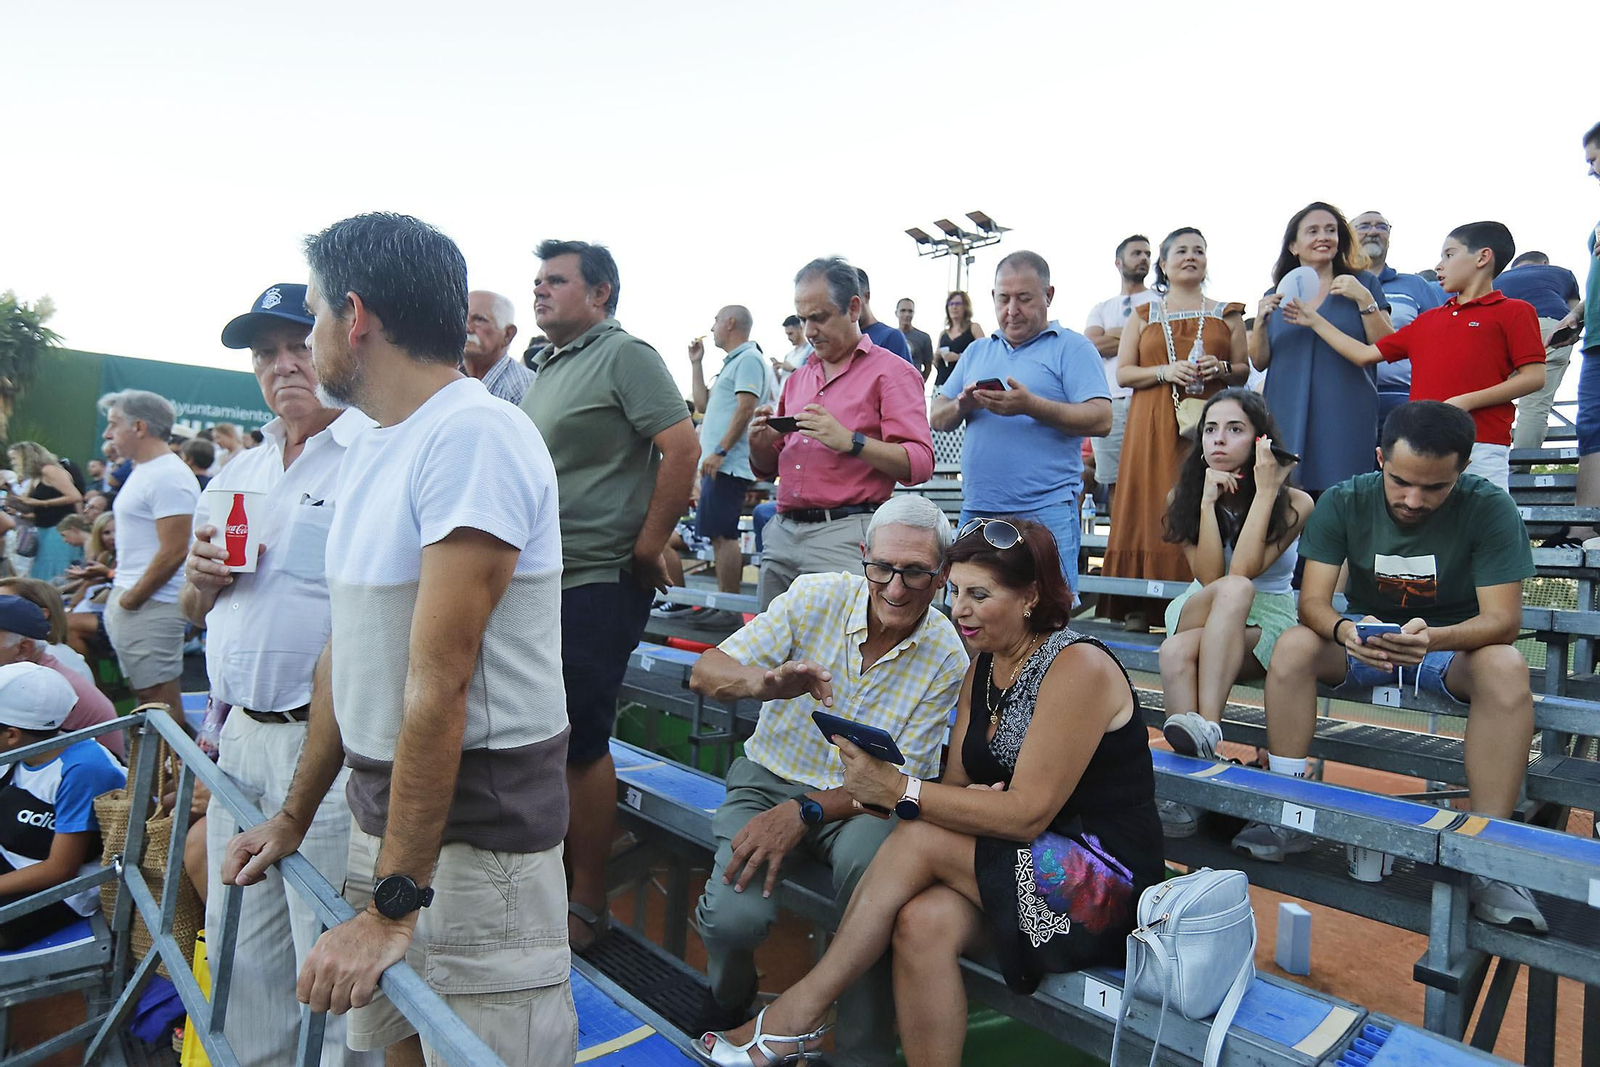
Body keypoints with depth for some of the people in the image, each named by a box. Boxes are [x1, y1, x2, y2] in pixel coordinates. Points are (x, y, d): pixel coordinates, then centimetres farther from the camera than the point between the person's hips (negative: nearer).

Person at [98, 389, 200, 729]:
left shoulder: (167, 477, -16)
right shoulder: (143, 471, 16)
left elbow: (173, 552, -21)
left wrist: (131, 600, -14)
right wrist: (119, 592, 15)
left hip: (149, 606, -10)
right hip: (128, 598, 10)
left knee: (159, 697, -5)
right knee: (145, 692, 15)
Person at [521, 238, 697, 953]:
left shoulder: (625, 356, -8)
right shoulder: (549, 367, 18)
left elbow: (682, 447, -18)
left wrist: (647, 546, -17)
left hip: (596, 584, -9)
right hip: (539, 580, 9)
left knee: (580, 740, -2)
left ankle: (587, 906, 14)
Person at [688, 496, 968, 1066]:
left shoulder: (948, 659, -10)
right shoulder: (815, 597, -10)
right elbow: (706, 672, -10)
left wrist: (804, 813, -23)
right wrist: (765, 683, -33)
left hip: (858, 801, 0)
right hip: (771, 779, 1)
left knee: (871, 857, -36)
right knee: (735, 917, -25)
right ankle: (728, 1009, 14)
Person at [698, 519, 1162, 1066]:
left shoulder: (1078, 666, -17)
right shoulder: (982, 667, 8)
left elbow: (1028, 813, -22)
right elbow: (957, 784, 6)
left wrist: (899, 790, -26)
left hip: (1107, 884, -6)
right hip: (1025, 865, 6)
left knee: (919, 838, -23)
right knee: (923, 923, -25)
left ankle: (798, 1011, -11)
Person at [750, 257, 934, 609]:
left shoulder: (890, 372, 1)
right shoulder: (798, 379, 20)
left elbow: (919, 464, -11)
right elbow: (768, 468, 24)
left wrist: (848, 441, -20)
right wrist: (760, 443, 2)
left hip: (844, 537, -6)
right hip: (781, 534, 6)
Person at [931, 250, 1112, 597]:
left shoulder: (1072, 347, 3)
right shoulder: (977, 351, 20)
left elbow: (1101, 420, -9)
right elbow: (937, 419, 16)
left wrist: (1031, 405, -19)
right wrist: (962, 405, -7)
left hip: (1045, 513, -5)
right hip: (975, 511, 5)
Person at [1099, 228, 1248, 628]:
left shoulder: (1226, 314, 16)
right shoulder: (1143, 315, 15)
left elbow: (1245, 371, 13)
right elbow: (1122, 374, 7)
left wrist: (1220, 369, -8)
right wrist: (1165, 371, -9)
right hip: (1152, 428, 0)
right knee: (1153, 509, -5)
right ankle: (1139, 607, -3)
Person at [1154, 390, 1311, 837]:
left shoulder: (1293, 503, -7)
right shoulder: (1182, 496, -1)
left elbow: (1244, 568, -23)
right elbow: (1210, 576, -14)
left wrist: (1266, 491, -21)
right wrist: (1209, 500, -19)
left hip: (1265, 629, -2)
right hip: (1196, 614, 2)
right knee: (1233, 589, -36)